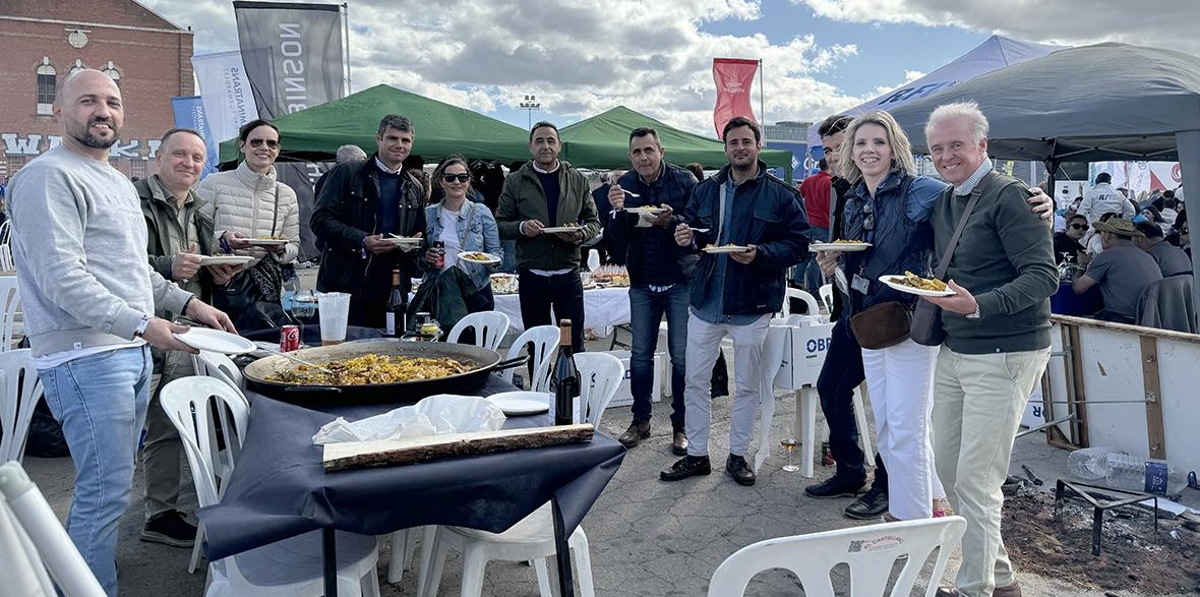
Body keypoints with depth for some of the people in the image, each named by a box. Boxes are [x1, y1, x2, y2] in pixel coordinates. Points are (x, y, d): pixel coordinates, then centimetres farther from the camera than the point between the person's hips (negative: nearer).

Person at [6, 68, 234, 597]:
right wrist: (142, 324, -24)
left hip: (132, 352, 9)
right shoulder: (49, 176, -9)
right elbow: (62, 277, -19)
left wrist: (187, 302, 15)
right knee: (107, 491, -7)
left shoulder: (117, 181, 21)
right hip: (85, 356, -9)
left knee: (108, 485, 15)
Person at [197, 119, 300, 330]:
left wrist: (281, 249, -8)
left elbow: (294, 247, 14)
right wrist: (223, 239, -17)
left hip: (265, 288, 3)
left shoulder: (286, 194, 11)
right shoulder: (214, 183, 1)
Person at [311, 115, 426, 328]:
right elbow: (320, 220, -5)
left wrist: (413, 246, -2)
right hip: (345, 284, -3)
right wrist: (362, 240, -17)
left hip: (392, 291, 4)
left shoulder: (415, 189, 17)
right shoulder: (346, 173, 3)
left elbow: (420, 237, 23)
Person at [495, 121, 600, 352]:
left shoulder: (577, 180, 8)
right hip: (531, 276, 0)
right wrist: (521, 227, -16)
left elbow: (594, 221, 12)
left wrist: (580, 234, -10)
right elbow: (500, 225, 4)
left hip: (568, 274, 1)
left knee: (574, 345, 6)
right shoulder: (515, 182, 4)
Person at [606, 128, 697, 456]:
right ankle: (640, 420, 24)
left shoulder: (684, 181, -9)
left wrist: (671, 220, -28)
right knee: (640, 354, 11)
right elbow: (617, 243, -3)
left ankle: (681, 426, 15)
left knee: (681, 356, 2)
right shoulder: (624, 185, -1)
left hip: (680, 280, -3)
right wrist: (619, 211, -21)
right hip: (642, 282, 3)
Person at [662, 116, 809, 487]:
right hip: (706, 300, 4)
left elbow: (799, 244, -8)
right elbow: (693, 231, 17)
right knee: (695, 381, 8)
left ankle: (738, 455, 25)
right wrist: (687, 239, -7)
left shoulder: (781, 195, -4)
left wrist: (760, 254, -24)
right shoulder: (705, 191, 8)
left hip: (752, 305, -3)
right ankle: (696, 455, 22)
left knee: (747, 386, 9)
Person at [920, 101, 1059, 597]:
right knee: (948, 467, 13)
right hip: (953, 351, 9)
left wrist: (978, 305, -31)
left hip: (1003, 355, -8)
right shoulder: (942, 202, 12)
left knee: (975, 481, -5)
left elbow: (1043, 276, -20)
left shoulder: (1009, 196, -13)